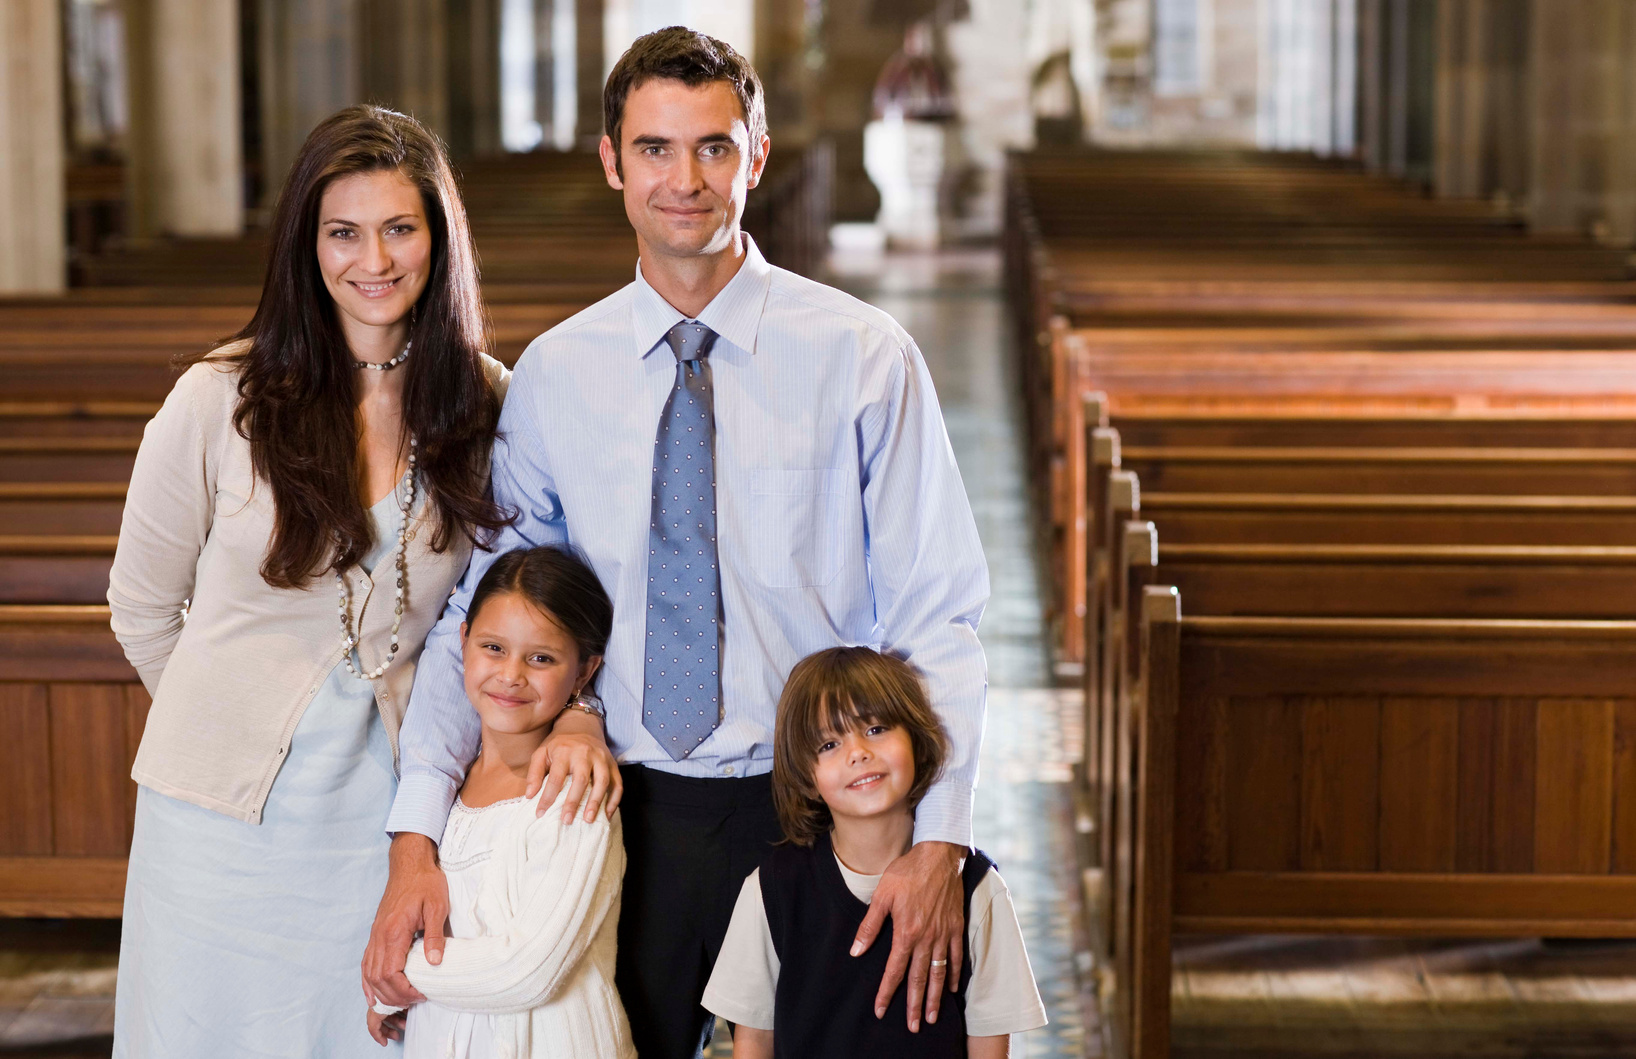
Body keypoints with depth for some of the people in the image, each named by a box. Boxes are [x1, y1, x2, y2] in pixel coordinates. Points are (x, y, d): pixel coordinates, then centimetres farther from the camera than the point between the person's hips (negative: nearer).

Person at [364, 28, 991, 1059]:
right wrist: (416, 840, -9)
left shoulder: (863, 356, -5)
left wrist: (939, 844, -19)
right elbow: (478, 615, 3)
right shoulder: (555, 374, 2)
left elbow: (939, 617, -7)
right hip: (628, 809, 2)